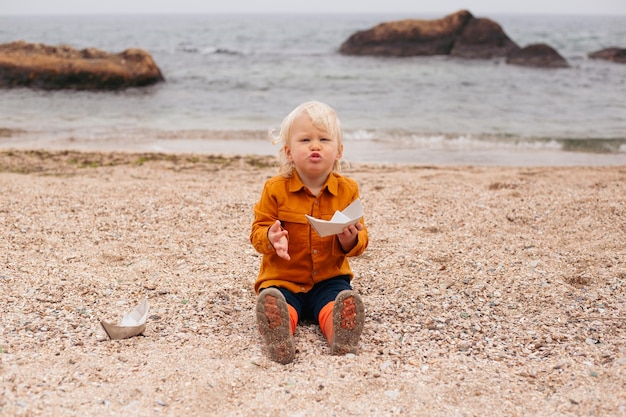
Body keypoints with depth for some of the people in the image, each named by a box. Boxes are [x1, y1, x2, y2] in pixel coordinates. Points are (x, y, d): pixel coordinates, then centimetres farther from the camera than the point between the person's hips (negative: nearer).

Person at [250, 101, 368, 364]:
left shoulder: (347, 190, 0)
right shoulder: (275, 189, -4)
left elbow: (361, 238, 4)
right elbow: (258, 230, -1)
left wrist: (351, 241, -22)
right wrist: (271, 238, -26)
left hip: (329, 279, 2)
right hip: (282, 279, -2)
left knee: (342, 304, -31)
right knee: (277, 305, -34)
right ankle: (279, 338, -59)